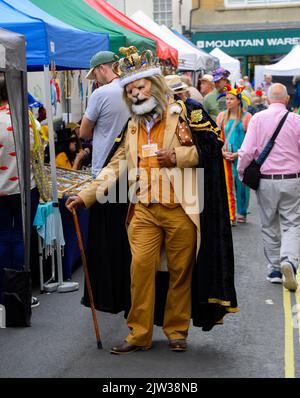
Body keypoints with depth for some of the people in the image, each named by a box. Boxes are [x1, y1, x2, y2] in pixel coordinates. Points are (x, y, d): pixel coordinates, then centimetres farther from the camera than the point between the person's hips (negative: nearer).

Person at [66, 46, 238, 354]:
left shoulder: (182, 116, -1)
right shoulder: (132, 127, 15)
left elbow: (211, 146, -4)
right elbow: (115, 166, 15)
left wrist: (177, 156, -16)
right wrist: (87, 196, 6)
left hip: (180, 211, -4)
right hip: (144, 212, 4)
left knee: (180, 271, 4)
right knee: (140, 269, -3)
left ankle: (176, 330, 18)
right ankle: (139, 334, 6)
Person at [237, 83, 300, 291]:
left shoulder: (258, 118, -4)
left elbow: (247, 151, -8)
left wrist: (242, 173, 7)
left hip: (266, 180, 1)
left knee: (269, 225, 14)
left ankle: (275, 269, 18)